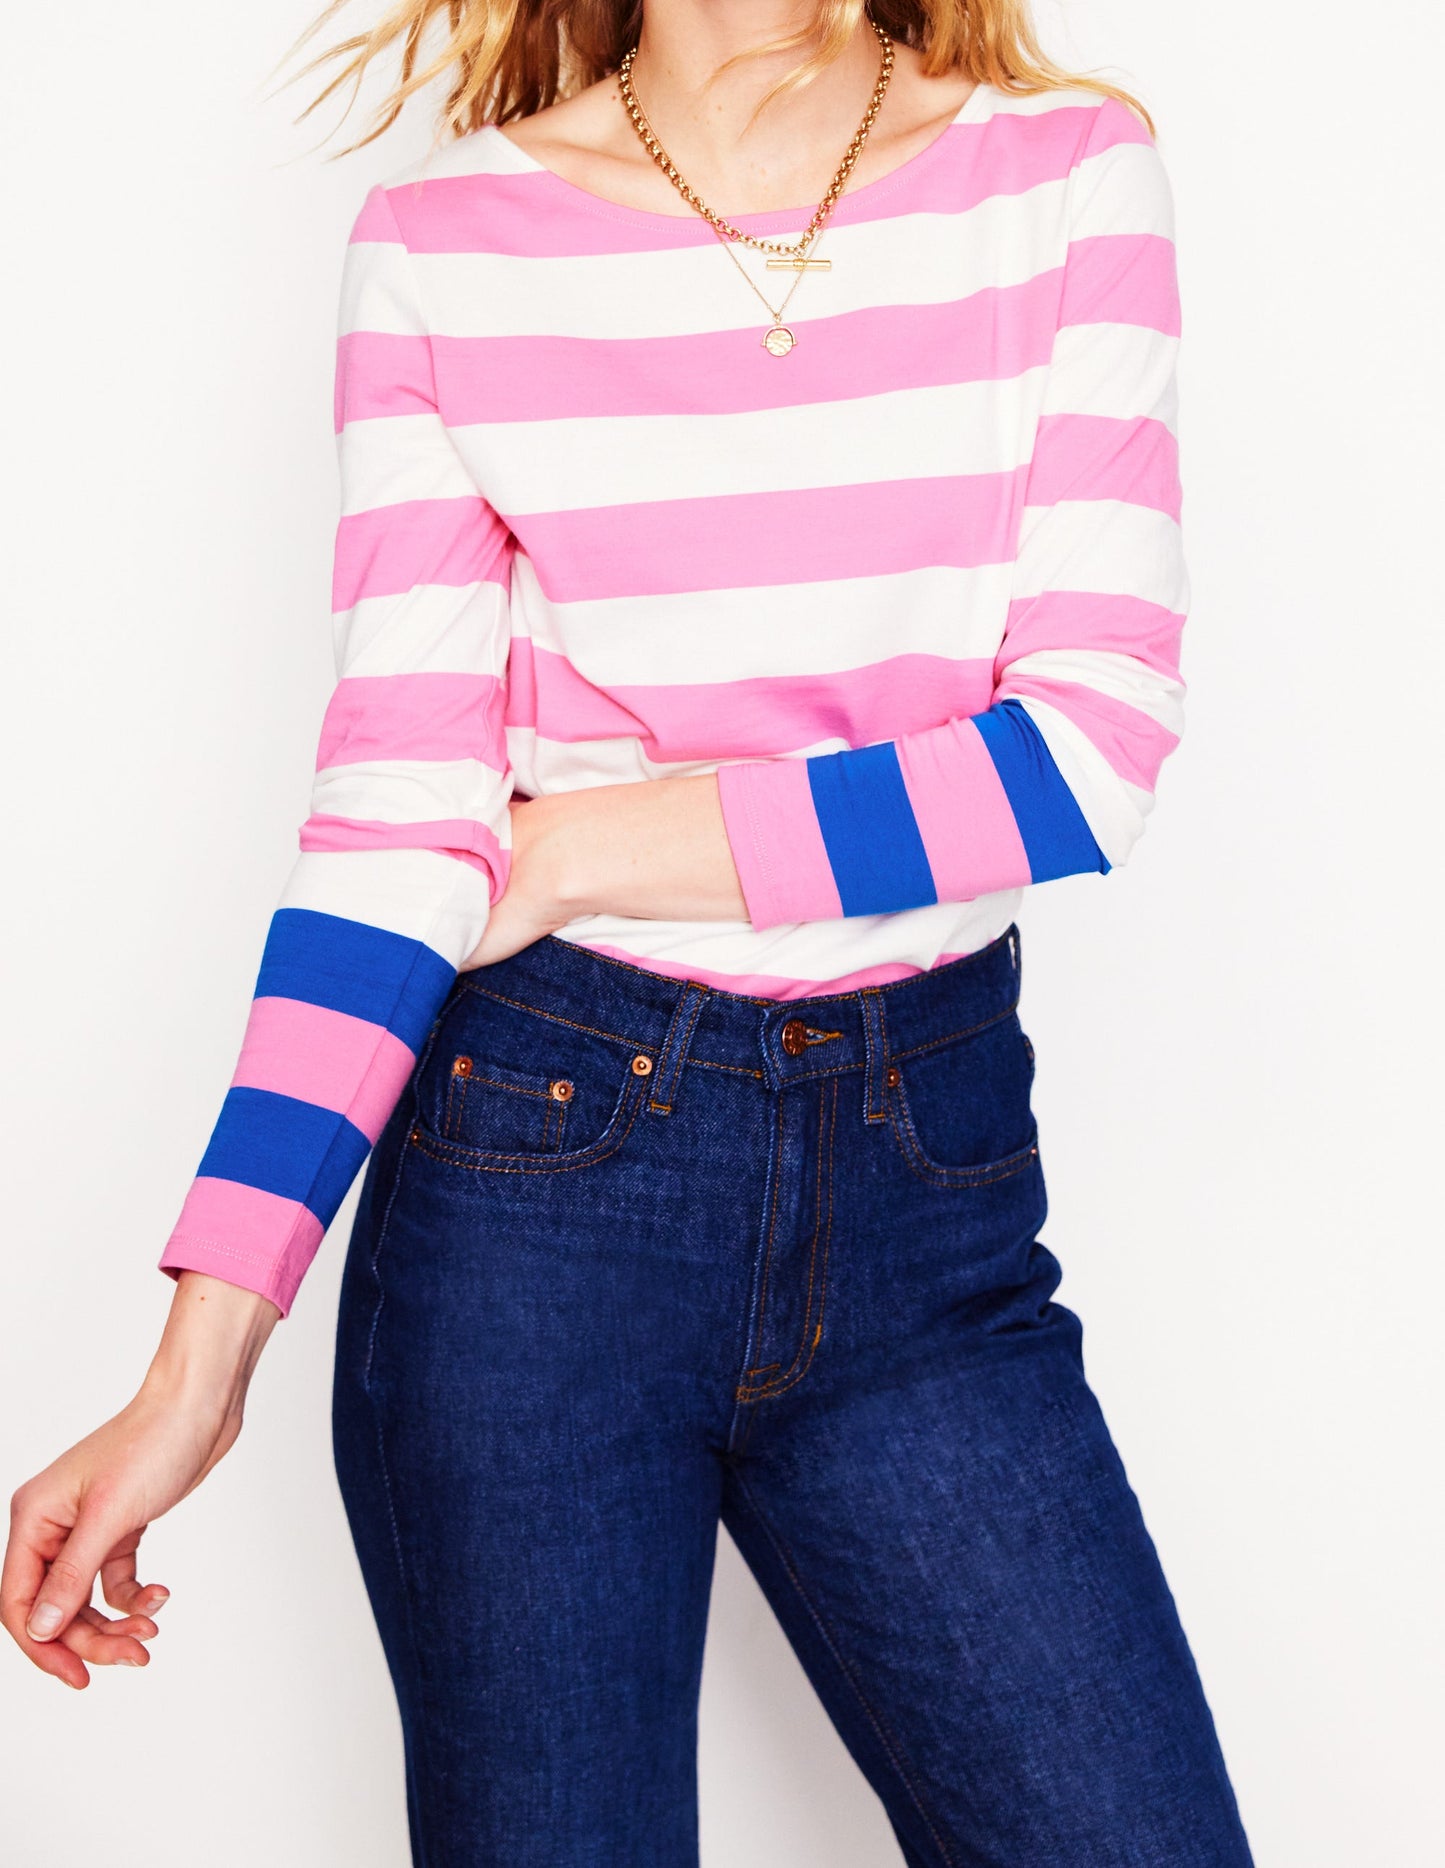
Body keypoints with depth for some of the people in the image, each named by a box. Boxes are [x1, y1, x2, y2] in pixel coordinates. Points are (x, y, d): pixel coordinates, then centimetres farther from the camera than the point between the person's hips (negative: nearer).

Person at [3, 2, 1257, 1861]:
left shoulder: (1071, 173, 2)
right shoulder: (442, 238, 1)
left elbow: (1091, 751, -7)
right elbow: (396, 801, -5)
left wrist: (586, 845, -8)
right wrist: (200, 1362, -12)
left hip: (933, 1179, 1)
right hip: (539, 1161, -1)